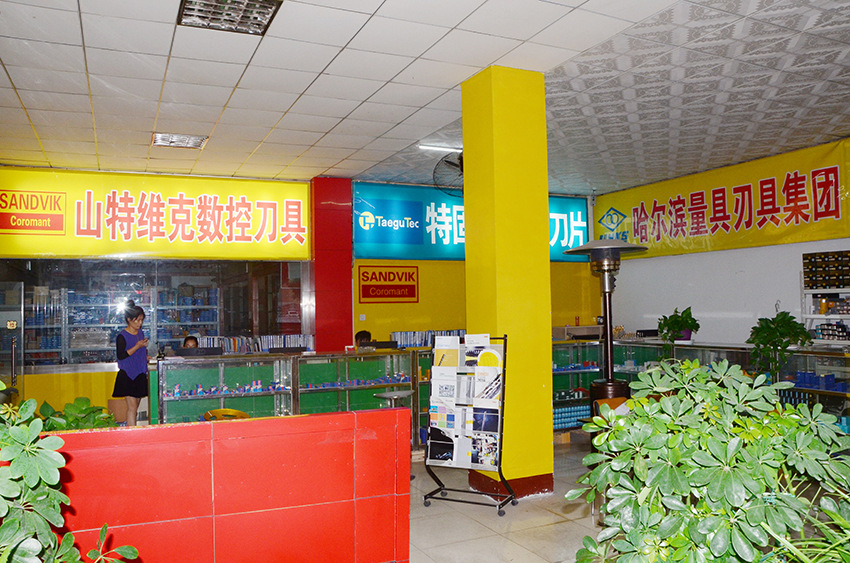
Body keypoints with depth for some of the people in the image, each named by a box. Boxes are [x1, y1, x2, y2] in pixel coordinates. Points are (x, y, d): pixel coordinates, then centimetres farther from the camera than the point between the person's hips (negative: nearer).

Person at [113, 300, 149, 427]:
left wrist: (146, 356, 8)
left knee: (135, 406, 10)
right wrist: (137, 346, -21)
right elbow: (121, 355, -18)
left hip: (140, 374, 7)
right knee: (132, 407, -9)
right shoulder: (122, 336, -10)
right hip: (127, 375, -7)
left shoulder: (140, 333, 11)